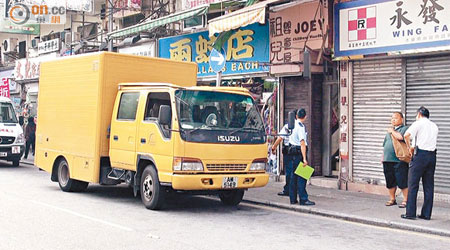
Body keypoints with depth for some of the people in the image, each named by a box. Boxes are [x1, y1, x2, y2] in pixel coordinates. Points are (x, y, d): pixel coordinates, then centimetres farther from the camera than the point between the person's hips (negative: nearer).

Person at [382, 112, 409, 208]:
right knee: (390, 182, 11)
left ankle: (405, 200, 1)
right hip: (387, 160, 7)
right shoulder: (389, 130, 21)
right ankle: (392, 199, 21)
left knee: (403, 182, -6)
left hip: (399, 160, -7)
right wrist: (383, 157, 21)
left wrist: (392, 131, -6)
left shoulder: (404, 129, -1)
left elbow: (400, 137, -23)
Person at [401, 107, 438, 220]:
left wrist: (410, 148, -2)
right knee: (429, 186, 9)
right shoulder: (434, 126, 17)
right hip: (432, 155, 6)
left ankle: (410, 213, -2)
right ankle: (426, 214, 11)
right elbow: (434, 141, 20)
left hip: (420, 155, -6)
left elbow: (406, 135, -17)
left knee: (413, 185, -1)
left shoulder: (418, 123, -2)